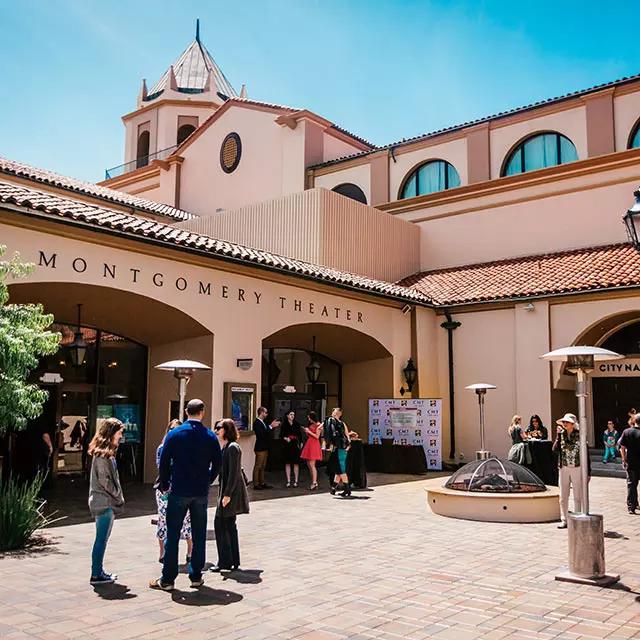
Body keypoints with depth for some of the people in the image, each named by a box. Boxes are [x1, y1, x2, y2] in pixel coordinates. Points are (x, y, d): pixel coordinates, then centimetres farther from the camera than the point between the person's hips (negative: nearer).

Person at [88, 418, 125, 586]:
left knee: (102, 539, 15)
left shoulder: (104, 452, 15)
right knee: (101, 539, -3)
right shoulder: (102, 454, -16)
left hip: (105, 502, 10)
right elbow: (104, 480, -19)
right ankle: (96, 575, 3)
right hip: (104, 502, -10)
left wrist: (118, 497, 11)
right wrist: (119, 496, -10)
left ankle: (99, 571, 22)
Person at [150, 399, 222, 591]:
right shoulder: (210, 436, -2)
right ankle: (196, 577, 17)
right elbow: (217, 463, 2)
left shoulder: (174, 434, -5)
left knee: (172, 535, 5)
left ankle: (167, 579, 9)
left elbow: (164, 462, -5)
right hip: (201, 492, 2)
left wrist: (164, 485, 7)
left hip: (179, 491, -1)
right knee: (199, 535, 11)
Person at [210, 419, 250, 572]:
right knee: (229, 525, 12)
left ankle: (225, 562, 0)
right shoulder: (226, 447, 15)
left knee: (220, 524, -6)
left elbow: (234, 473, -20)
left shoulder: (232, 447, -15)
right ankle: (233, 561, 19)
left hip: (231, 492, -10)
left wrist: (227, 494, -22)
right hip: (227, 491, 10)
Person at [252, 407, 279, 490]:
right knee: (258, 466, -4)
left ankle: (262, 483, 19)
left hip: (265, 448, 10)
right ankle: (256, 484, 0)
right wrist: (270, 426, -22)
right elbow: (261, 434, -25)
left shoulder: (263, 422, 15)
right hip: (260, 448, -10)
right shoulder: (257, 422, -15)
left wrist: (273, 426, 6)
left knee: (262, 466, 13)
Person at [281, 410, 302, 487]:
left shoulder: (297, 424, 8)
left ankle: (296, 481, 6)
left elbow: (300, 435, 10)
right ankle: (288, 481, 7)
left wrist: (300, 443, -1)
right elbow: (281, 435, 5)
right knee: (287, 463, 1)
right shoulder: (284, 424, 5)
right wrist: (285, 438, -14)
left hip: (295, 445, 1)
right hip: (287, 445, -1)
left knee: (296, 463, 0)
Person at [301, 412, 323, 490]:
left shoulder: (318, 425, -7)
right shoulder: (311, 425, 16)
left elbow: (317, 436, -13)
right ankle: (314, 482, 12)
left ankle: (314, 482, -10)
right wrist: (306, 432, 3)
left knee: (312, 465, -11)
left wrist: (309, 431, -10)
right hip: (309, 444, 9)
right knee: (309, 464, 8)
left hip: (314, 445, -9)